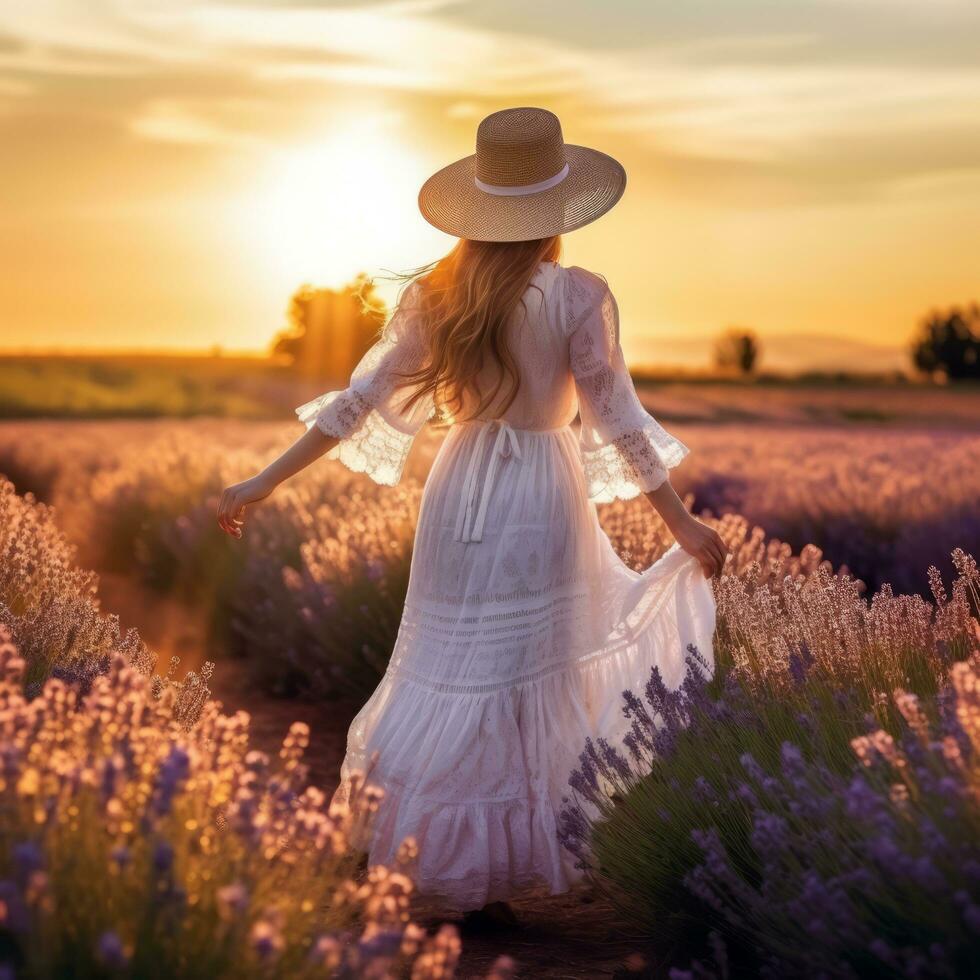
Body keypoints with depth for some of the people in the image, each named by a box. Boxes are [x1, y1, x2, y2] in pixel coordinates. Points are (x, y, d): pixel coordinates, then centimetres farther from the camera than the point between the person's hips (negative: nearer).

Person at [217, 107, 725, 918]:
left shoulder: (434, 294, -1)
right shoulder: (579, 297, -11)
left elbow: (362, 401, -3)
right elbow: (618, 423, -11)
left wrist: (266, 483, 3)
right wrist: (683, 525, -2)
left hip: (459, 494, 4)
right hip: (541, 502, -3)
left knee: (455, 671, 17)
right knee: (521, 683, 8)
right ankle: (483, 865, 18)